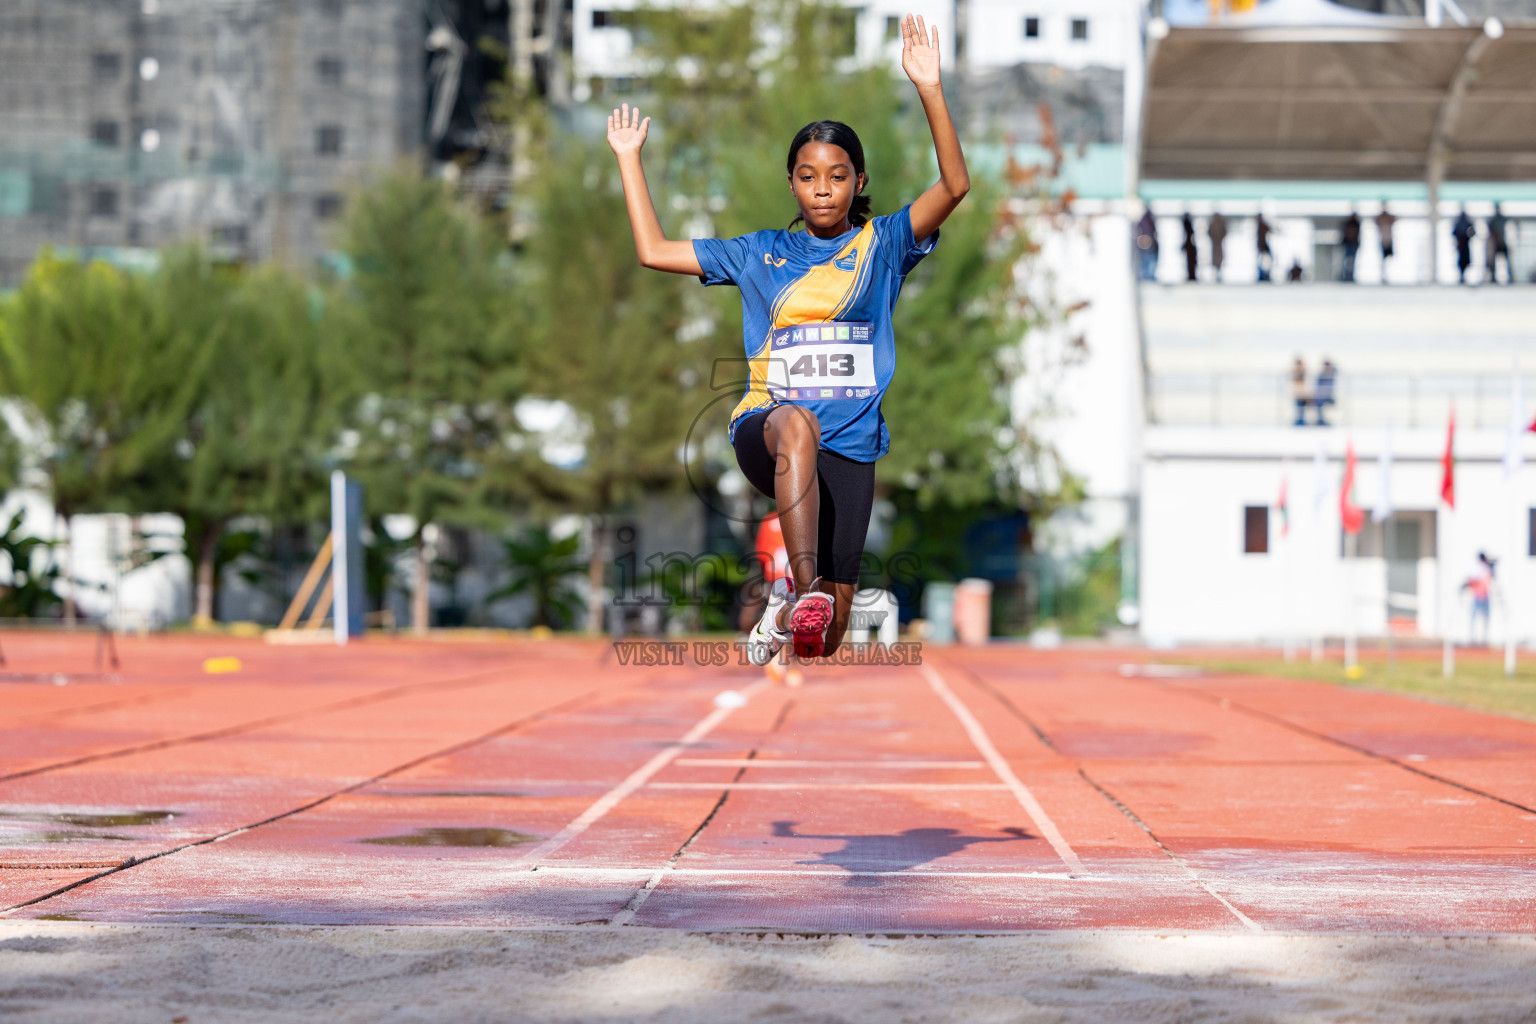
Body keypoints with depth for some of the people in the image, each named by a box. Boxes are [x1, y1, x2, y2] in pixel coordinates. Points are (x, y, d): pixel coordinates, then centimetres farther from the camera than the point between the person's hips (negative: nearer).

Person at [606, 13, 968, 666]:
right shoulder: (760, 254, 16)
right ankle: (802, 594, -51)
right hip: (764, 430, 0)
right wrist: (630, 158, 20)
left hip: (849, 446, 0)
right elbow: (653, 251, 20)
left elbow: (954, 186, -6)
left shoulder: (881, 245, 10)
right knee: (798, 423, -41)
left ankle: (785, 612, 35)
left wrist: (929, 89, -17)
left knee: (829, 637, -4)